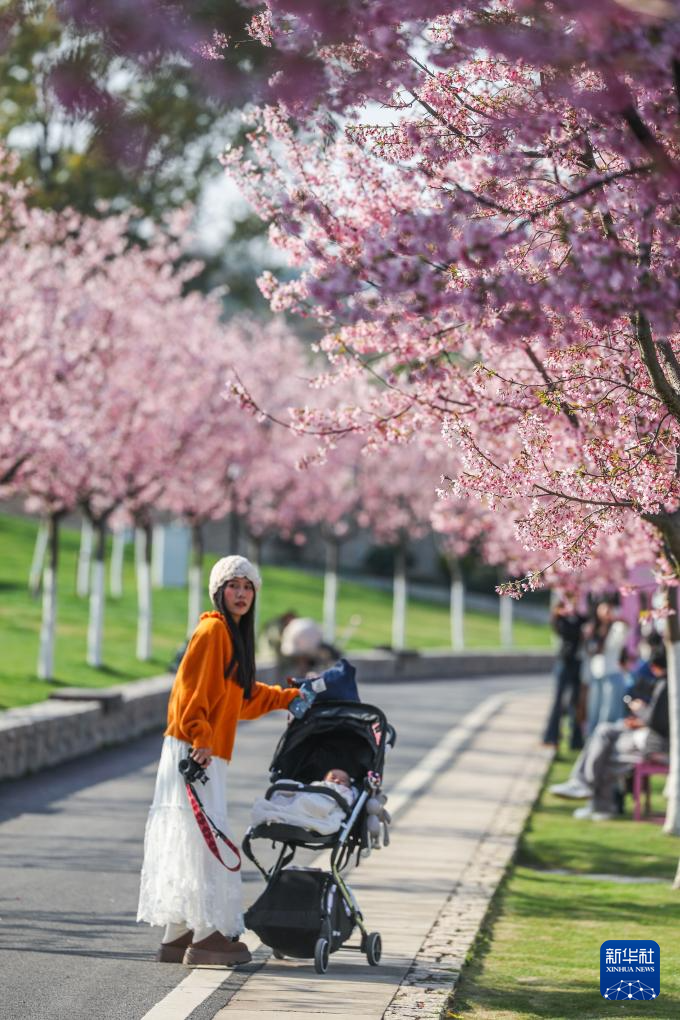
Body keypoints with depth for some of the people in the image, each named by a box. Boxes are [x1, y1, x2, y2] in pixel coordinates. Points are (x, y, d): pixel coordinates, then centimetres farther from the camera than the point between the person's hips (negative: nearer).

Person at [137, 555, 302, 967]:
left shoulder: (234, 635, 21)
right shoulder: (213, 630, -9)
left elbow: (246, 696, 33)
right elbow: (191, 687, -18)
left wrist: (292, 698, 38)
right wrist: (200, 738, -23)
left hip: (209, 754, 9)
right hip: (194, 752, -9)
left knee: (188, 844, 10)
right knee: (206, 840, -10)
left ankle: (178, 936, 14)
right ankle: (207, 936, -9)